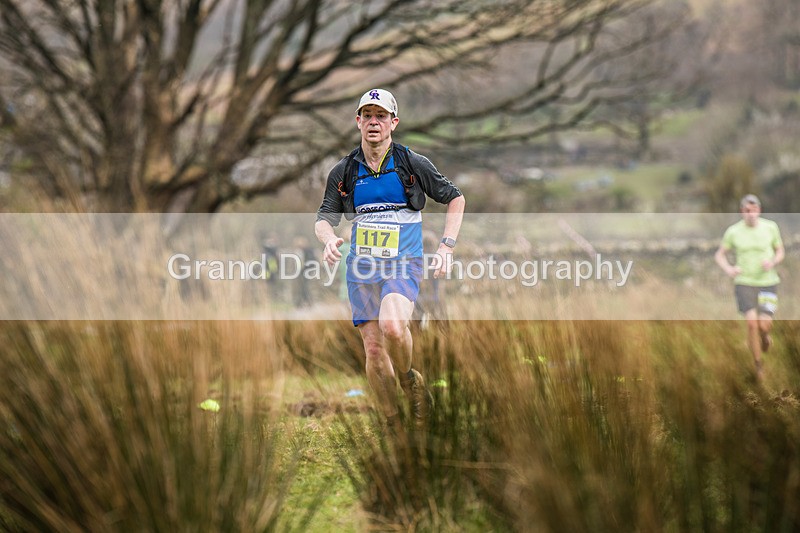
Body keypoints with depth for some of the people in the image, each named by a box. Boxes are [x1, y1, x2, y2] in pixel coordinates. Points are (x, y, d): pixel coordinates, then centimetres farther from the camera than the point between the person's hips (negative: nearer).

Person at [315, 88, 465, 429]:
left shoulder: (413, 164, -1)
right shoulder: (343, 172, 6)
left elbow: (455, 199, 10)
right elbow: (323, 218, 12)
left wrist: (446, 246, 0)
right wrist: (329, 239, -12)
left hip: (403, 264, -3)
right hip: (362, 267, 3)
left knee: (392, 326, -31)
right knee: (373, 350, 1)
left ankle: (409, 378, -1)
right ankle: (392, 425, 14)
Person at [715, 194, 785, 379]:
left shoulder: (770, 228, -5)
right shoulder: (733, 232, -5)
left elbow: (780, 252, 7)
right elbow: (719, 255, 7)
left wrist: (772, 262, -15)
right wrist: (729, 270, -13)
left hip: (768, 282, 0)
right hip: (745, 283, 0)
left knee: (764, 324, -12)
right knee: (752, 322, -15)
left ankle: (765, 334, 29)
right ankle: (758, 364, 6)